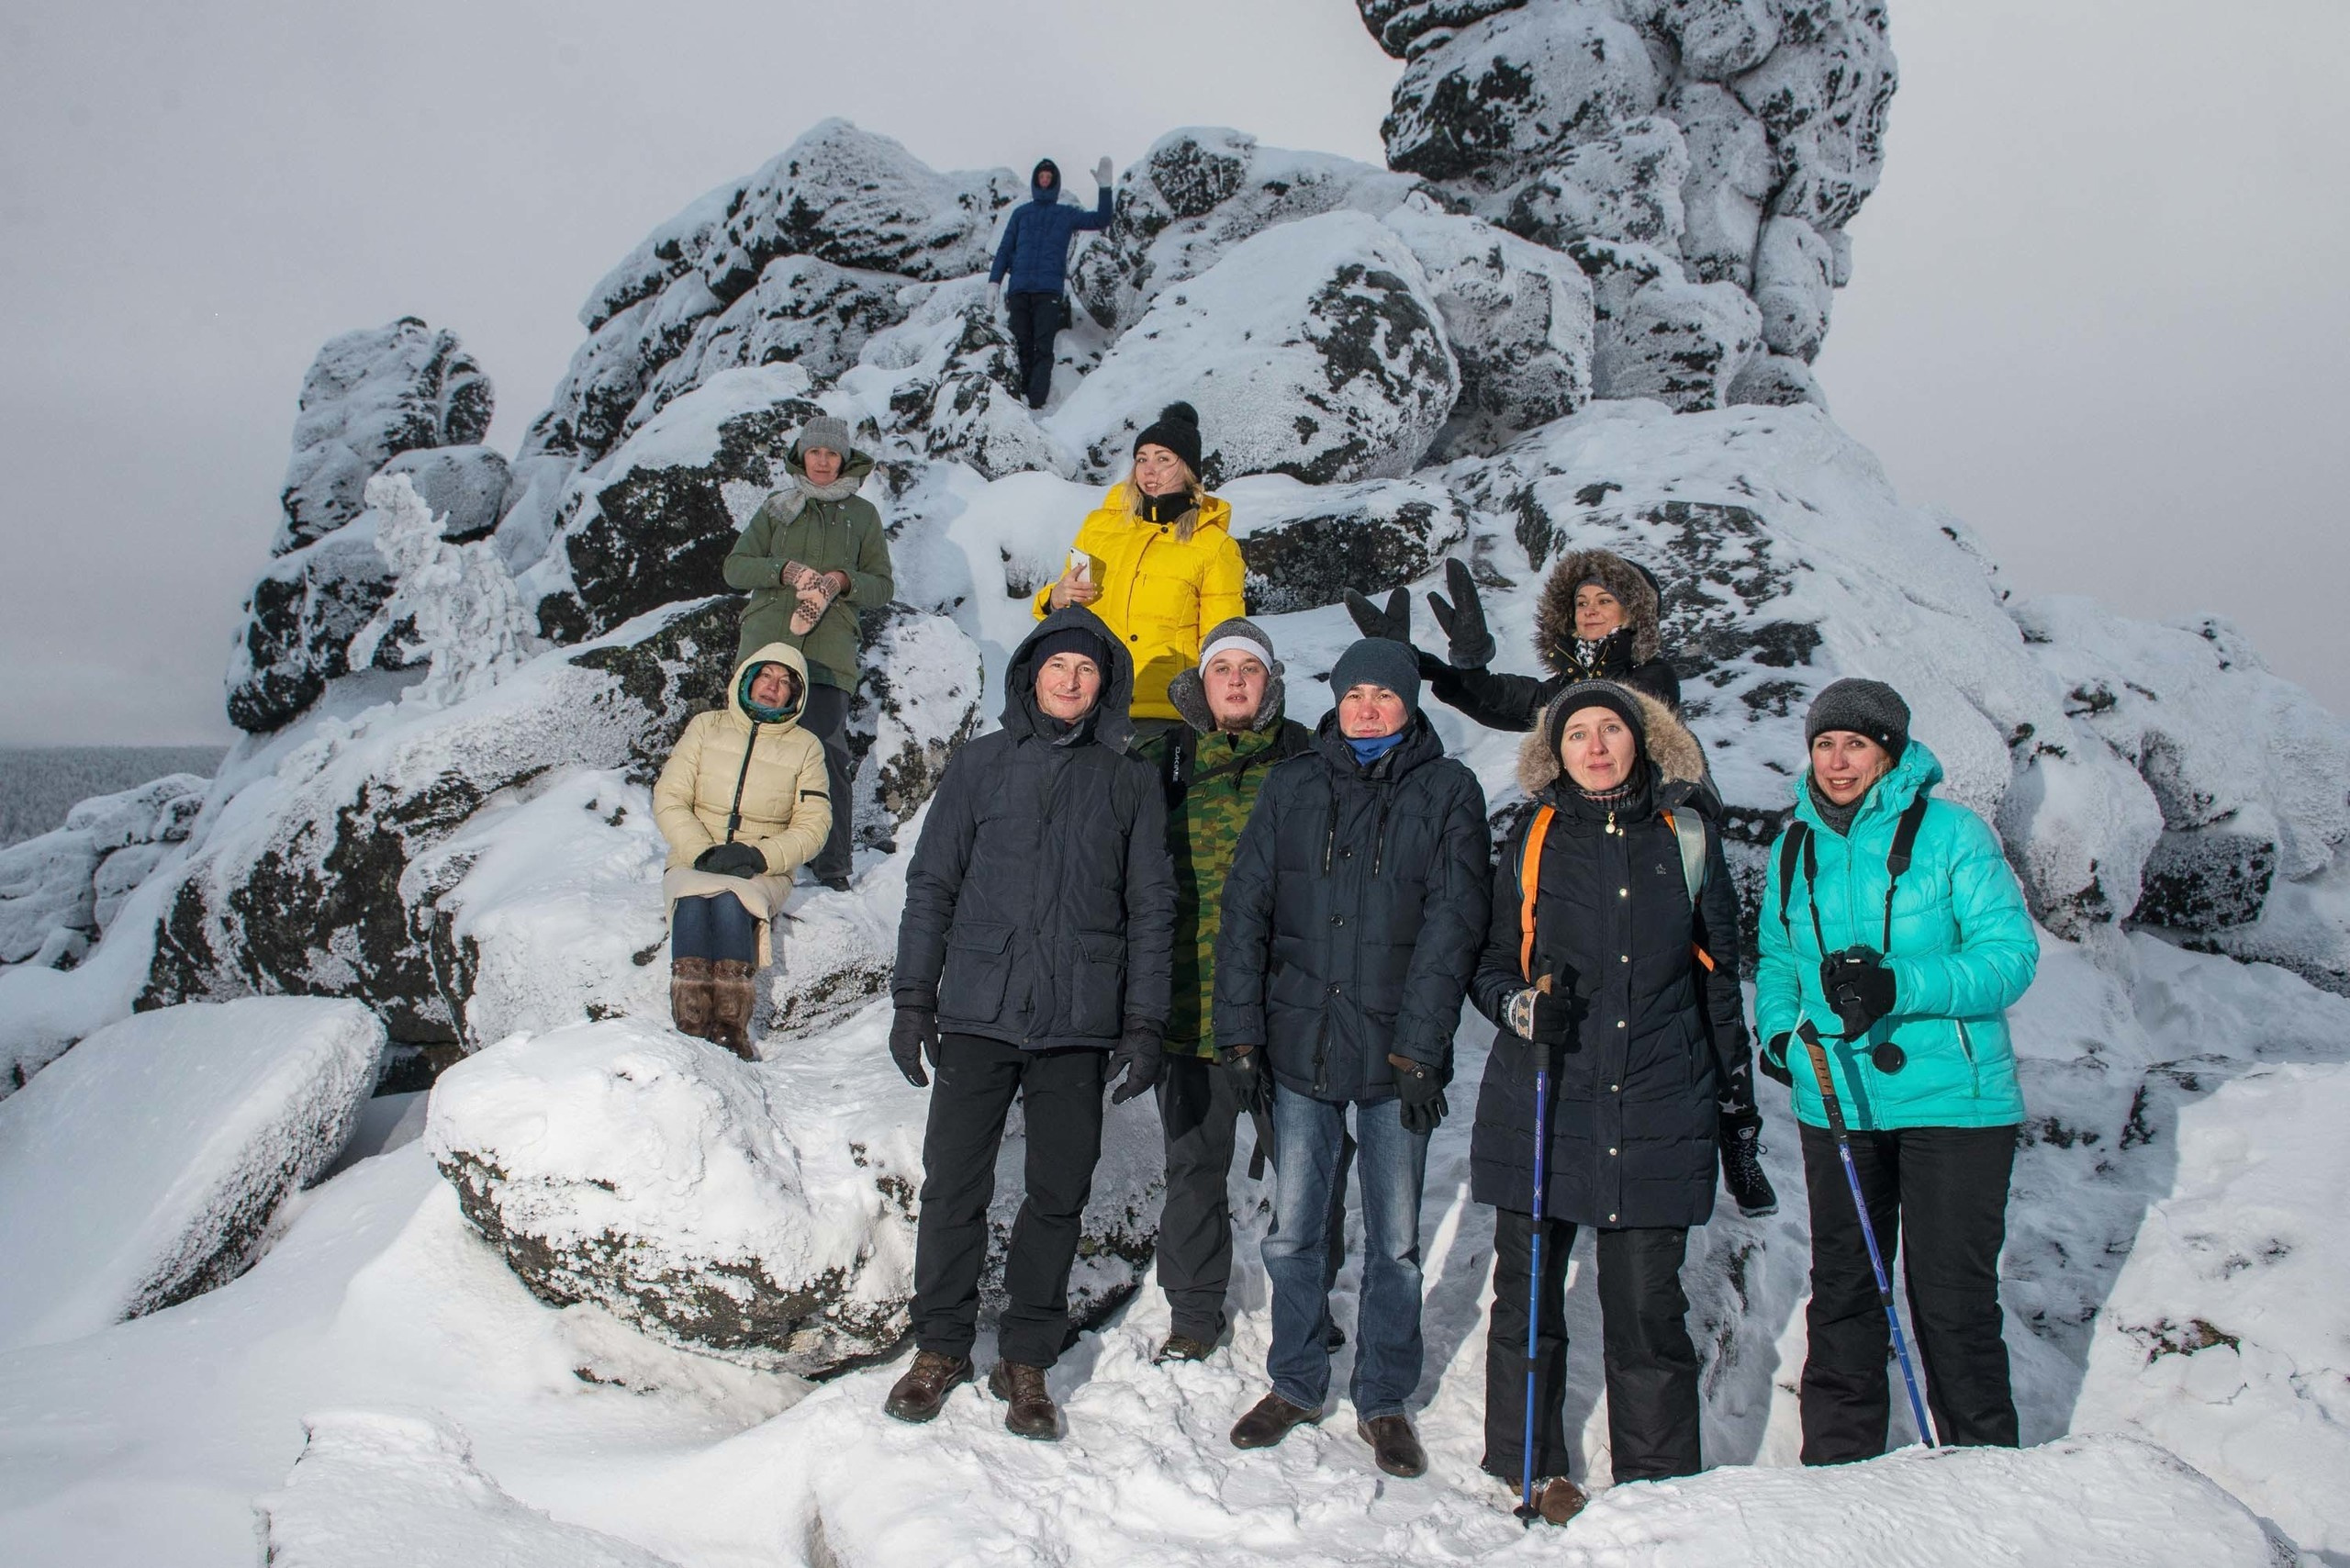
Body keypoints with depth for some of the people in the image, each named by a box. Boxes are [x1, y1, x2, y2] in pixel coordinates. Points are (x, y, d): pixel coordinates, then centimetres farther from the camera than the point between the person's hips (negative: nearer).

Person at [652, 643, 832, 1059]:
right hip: (694, 863, 1)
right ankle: (690, 1030, -34)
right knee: (693, 902, -33)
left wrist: (759, 857, -16)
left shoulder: (805, 747, 9)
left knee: (731, 902, -34)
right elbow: (668, 799, 3)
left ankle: (731, 1031, -32)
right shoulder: (706, 727, 11)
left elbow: (812, 825, 2)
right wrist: (703, 853, -14)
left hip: (763, 872, -1)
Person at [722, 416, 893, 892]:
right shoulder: (776, 508, 18)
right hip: (767, 643, 2)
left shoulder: (862, 514, 16)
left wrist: (843, 581, -9)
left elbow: (882, 585, 12)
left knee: (826, 755, -11)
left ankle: (831, 867, -8)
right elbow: (735, 567, 9)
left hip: (828, 653, -2)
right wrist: (785, 570, -9)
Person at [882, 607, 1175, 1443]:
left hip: (1079, 1027, 0)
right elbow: (932, 883, 8)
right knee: (954, 1185, 4)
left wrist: (1143, 1024, 1)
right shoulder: (982, 764, 8)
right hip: (978, 1013, 0)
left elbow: (1150, 909, 7)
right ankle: (941, 1347, 23)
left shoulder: (1131, 781, 7)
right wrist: (913, 997, 3)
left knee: (1059, 1195, 6)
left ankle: (1027, 1360, 21)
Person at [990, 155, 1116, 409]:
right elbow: (1005, 249, 17)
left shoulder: (1067, 214, 17)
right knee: (1022, 348, -3)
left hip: (1049, 290, -2)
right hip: (1019, 290, 2)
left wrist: (1104, 187, -2)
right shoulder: (1021, 213, 21)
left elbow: (1101, 220, 8)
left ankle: (1036, 403, -22)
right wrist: (994, 281, 6)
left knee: (1043, 349, -15)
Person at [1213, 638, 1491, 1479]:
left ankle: (1384, 1401, 25)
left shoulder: (1448, 792, 0)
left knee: (1395, 1241, 9)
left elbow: (1452, 923, -5)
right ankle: (1295, 1384, 28)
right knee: (1291, 1233, 9)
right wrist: (1238, 1030, -2)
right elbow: (1246, 906, 4)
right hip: (1300, 1046, 2)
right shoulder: (1292, 788, 6)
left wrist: (1419, 1047, -11)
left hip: (1396, 1054, -2)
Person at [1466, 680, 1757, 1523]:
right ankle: (1527, 1464, 25)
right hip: (1539, 1104, 0)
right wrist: (1523, 1005, -12)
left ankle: (1658, 1480, 20)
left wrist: (1738, 1099, 14)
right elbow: (1489, 963, 10)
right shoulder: (1531, 840, 5)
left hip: (1656, 1109, 0)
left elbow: (1719, 977, 14)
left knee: (1647, 1307, 3)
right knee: (1527, 1291, 7)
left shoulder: (1687, 839, 7)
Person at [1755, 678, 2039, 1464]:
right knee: (1841, 1289, 12)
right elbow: (1776, 959, 20)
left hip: (1949, 1098, -4)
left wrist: (1900, 987, -26)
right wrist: (1776, 1030, 0)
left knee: (1951, 1296, 1)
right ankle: (1837, 1465, 26)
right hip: (1834, 1100, 4)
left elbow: (2010, 953, -12)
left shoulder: (1951, 832, -6)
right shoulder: (1794, 847, 9)